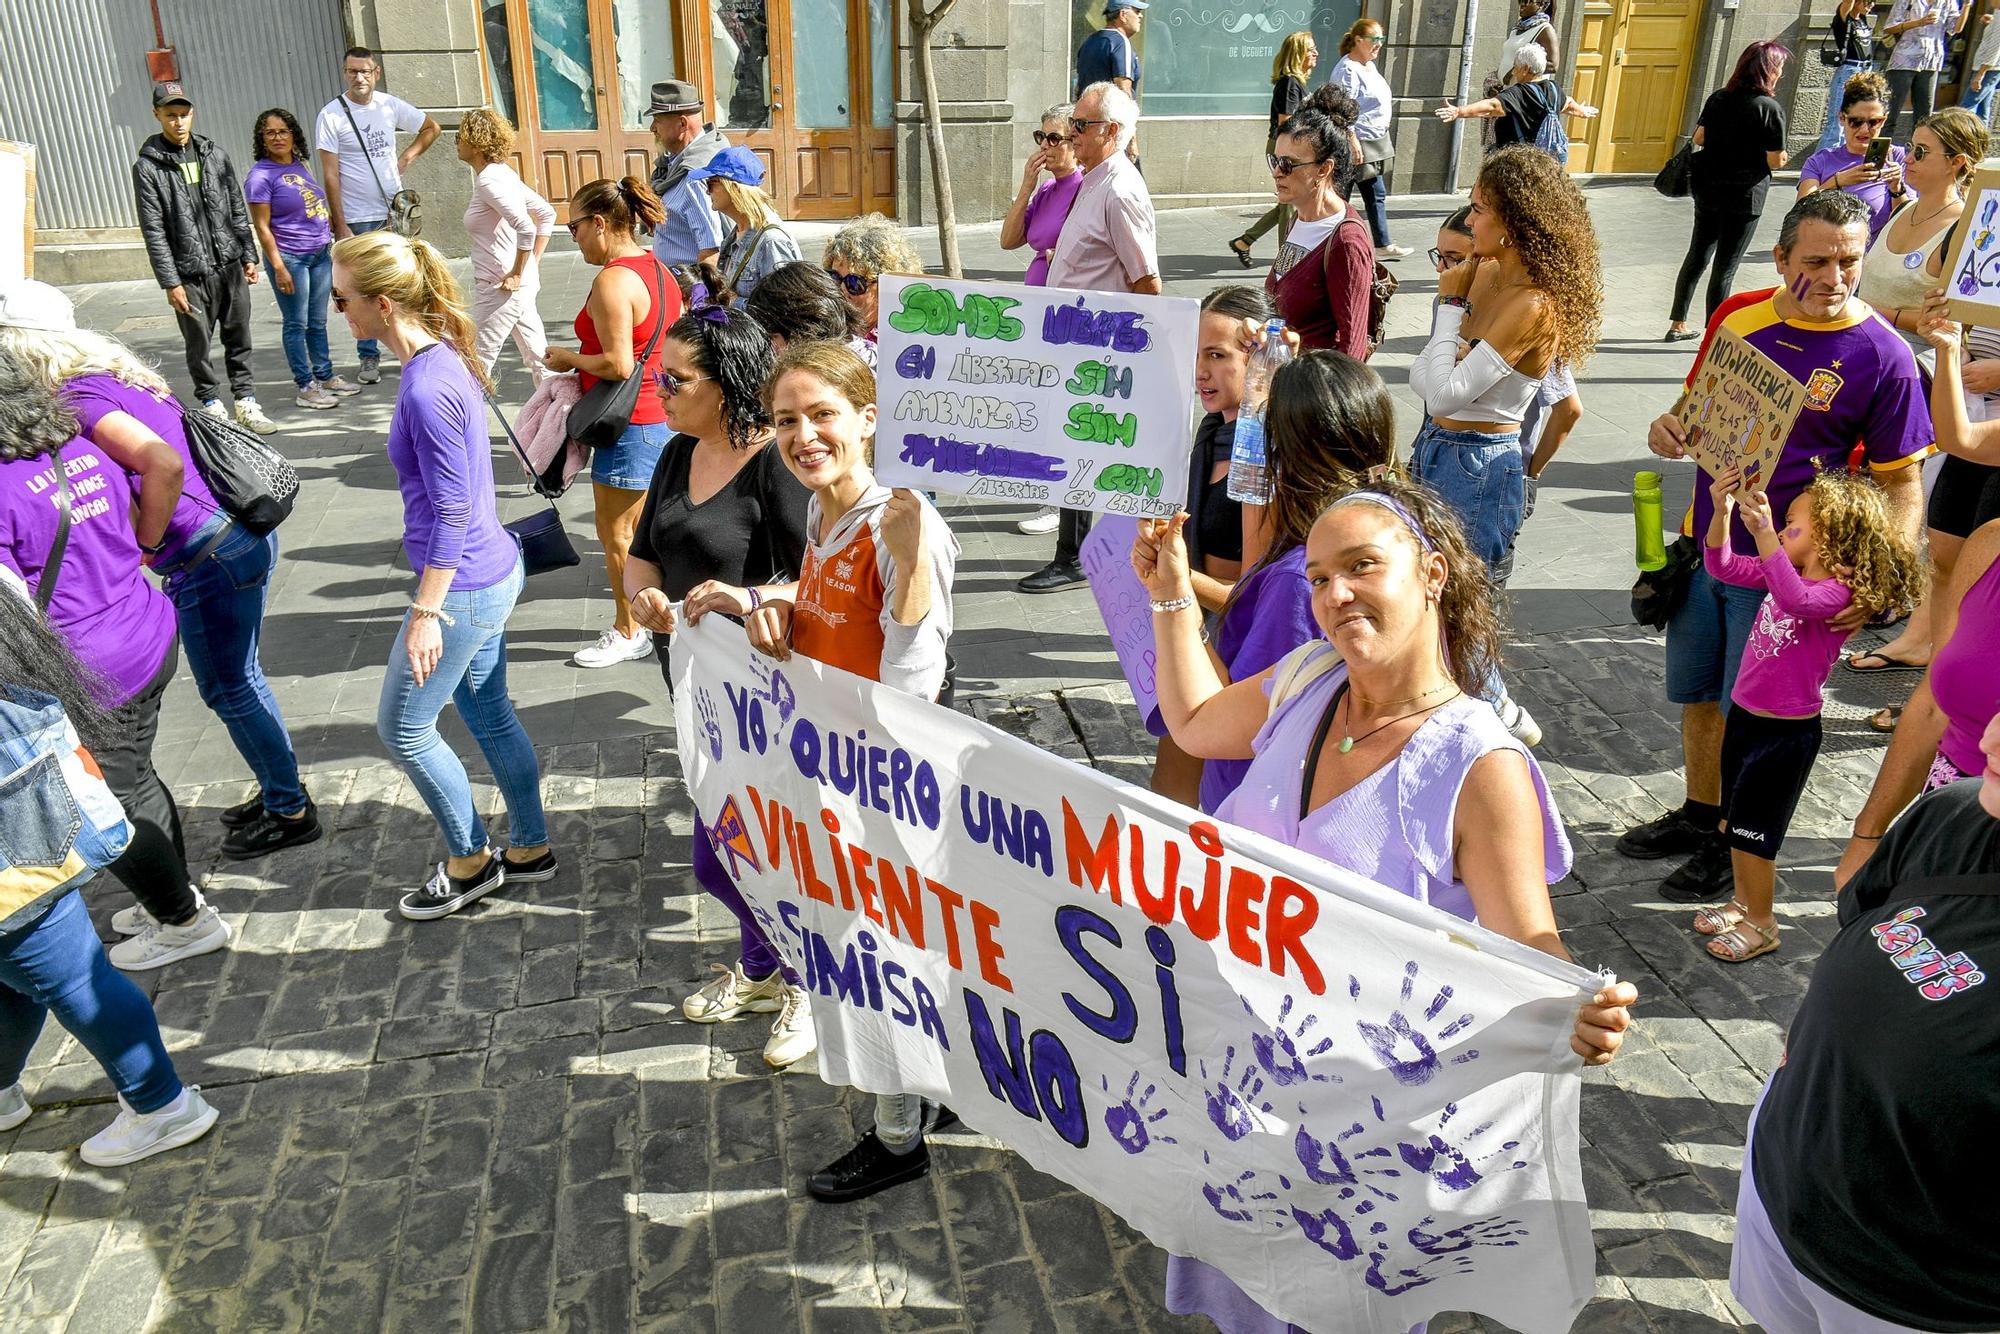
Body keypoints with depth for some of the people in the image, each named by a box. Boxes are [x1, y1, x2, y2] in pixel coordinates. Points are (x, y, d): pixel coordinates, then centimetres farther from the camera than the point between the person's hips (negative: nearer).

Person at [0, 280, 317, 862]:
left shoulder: (79, 398, -17)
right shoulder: (111, 373, 12)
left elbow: (163, 464, -30)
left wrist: (147, 541, -17)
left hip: (210, 560, -9)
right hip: (243, 533, 9)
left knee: (229, 691, 7)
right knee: (239, 681, 22)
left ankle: (290, 813, 21)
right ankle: (282, 790, 36)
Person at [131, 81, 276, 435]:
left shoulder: (214, 153, 6)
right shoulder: (148, 166, -5)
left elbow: (237, 209, 12)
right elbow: (153, 230, -7)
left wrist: (249, 255, 8)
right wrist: (170, 282, -11)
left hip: (230, 265, 3)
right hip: (190, 273, -3)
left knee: (239, 339, 8)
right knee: (199, 345, 6)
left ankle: (246, 402, 17)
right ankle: (211, 404, 19)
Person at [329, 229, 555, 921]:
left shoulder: (426, 389, -25)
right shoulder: (442, 358, 3)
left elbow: (451, 514, -23)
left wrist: (426, 613, -18)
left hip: (463, 588, -9)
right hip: (492, 572, 9)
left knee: (403, 728, 8)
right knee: (487, 713, 20)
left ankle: (469, 861, 25)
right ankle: (530, 849, 33)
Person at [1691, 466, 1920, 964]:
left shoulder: (1840, 592, -20)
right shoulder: (1785, 571, 3)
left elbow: (1797, 600, -42)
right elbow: (1723, 566, 6)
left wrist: (1764, 531, -50)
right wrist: (1722, 512, -11)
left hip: (1786, 732, -8)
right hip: (1743, 716, 8)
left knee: (1752, 829, 3)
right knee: (1734, 822, 19)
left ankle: (1761, 923, 20)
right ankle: (1743, 902, 37)